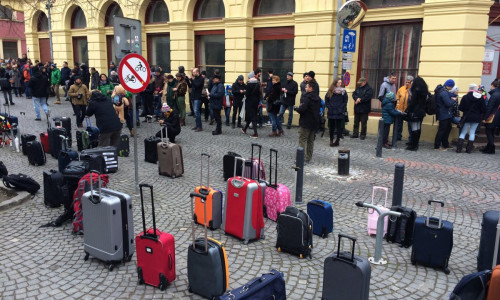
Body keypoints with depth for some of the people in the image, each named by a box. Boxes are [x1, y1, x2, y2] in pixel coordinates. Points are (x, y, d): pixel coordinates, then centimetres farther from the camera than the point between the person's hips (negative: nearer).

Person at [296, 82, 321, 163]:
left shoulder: (306, 98, -17)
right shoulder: (317, 98, 10)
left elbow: (302, 109, -25)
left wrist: (296, 108, -5)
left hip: (305, 123, -8)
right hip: (314, 123, 8)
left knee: (302, 140, -2)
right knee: (310, 141, 14)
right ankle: (308, 158, 20)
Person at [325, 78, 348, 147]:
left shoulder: (343, 91, -1)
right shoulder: (330, 91, 5)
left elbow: (345, 102, 0)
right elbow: (326, 100, 9)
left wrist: (341, 109, -9)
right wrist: (329, 107, -1)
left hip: (339, 113, -2)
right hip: (331, 113, 2)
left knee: (339, 127, 1)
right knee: (331, 126, 8)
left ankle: (337, 141, 7)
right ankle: (331, 140, 20)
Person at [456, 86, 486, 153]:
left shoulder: (465, 97, -10)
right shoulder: (481, 97, -5)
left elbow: (460, 108, -8)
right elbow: (484, 109, -2)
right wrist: (478, 113, 16)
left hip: (466, 117, -1)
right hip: (476, 118, 1)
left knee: (463, 132, 5)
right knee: (472, 133, 8)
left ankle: (459, 148, -2)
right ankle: (469, 149, 9)